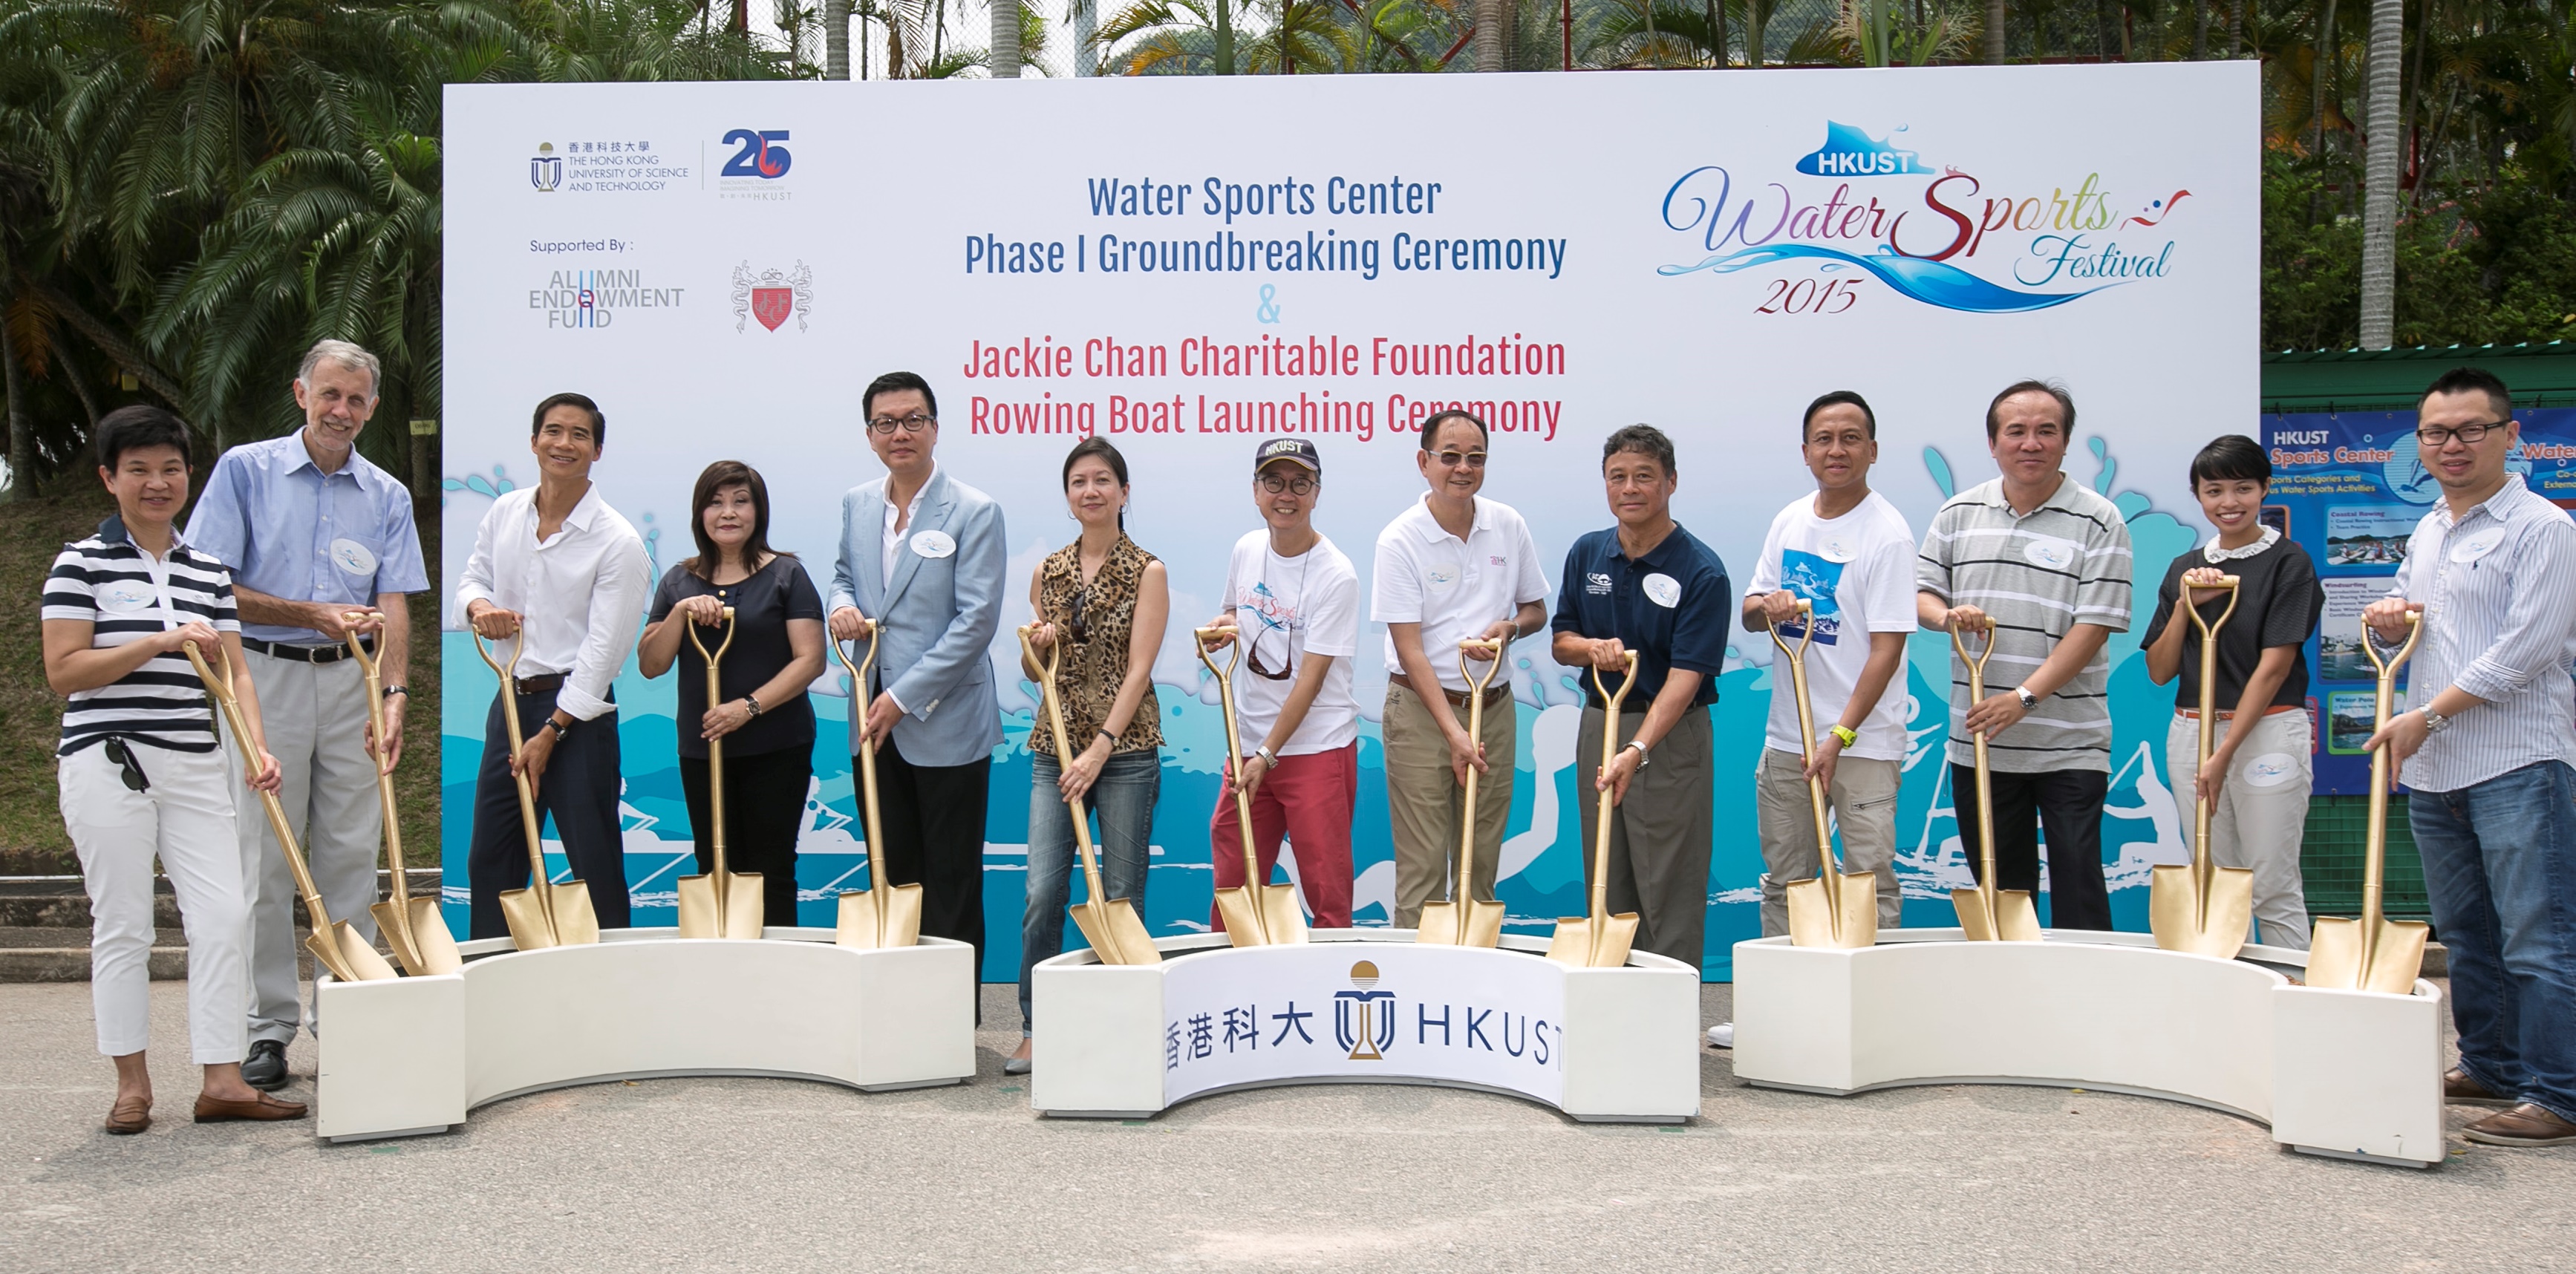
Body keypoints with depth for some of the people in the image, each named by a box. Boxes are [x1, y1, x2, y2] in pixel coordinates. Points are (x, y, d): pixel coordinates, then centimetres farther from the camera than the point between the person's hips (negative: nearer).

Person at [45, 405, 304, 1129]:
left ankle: (222, 1080, 4)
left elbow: (232, 673, 8)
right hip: (108, 763, -4)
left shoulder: (209, 571, 12)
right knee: (123, 925, 2)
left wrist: (257, 748, -7)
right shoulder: (82, 563, -1)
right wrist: (161, 641, -16)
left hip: (196, 768, 4)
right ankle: (132, 1083, 14)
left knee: (225, 916, -2)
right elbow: (62, 672, -8)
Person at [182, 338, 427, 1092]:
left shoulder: (387, 496, 9)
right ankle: (268, 1030, 8)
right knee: (265, 860, 1)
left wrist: (396, 693, -14)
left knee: (351, 858, 5)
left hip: (353, 686, 3)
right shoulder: (246, 470, 1)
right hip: (265, 676, -2)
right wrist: (316, 615, -12)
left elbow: (392, 606, 1)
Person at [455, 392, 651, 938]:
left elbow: (603, 648, -13)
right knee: (489, 857, 13)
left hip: (577, 708, -6)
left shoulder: (618, 541, -12)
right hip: (510, 698, 6)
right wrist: (479, 606, -7)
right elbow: (472, 578, 20)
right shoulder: (504, 512, 6)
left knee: (594, 863, -2)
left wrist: (551, 733, -14)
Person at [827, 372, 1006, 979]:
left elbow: (976, 621, -14)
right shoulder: (857, 503, 8)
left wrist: (903, 698, -16)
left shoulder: (975, 512, -10)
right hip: (874, 722, 5)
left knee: (952, 882, 4)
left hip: (945, 722, -5)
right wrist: (842, 606, -3)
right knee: (889, 876, 13)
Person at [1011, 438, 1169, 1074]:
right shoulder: (1047, 572, 11)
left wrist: (1099, 750, -18)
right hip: (1054, 746, 3)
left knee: (1122, 894, 2)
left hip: (1125, 747, -3)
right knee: (1043, 891, -3)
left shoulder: (1147, 572, -1)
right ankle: (1036, 1028, 8)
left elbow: (1139, 668, -10)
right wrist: (1038, 646, -5)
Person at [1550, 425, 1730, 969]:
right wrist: (1594, 648, -12)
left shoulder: (1701, 571, -14)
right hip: (1598, 723, 6)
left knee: (1668, 892, -1)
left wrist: (1637, 750, -31)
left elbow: (1686, 675, -20)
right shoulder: (1586, 554, 4)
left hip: (1670, 735, -6)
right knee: (1606, 887, 13)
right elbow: (1561, 641, 12)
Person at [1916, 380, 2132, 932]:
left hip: (2069, 746, -4)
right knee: (1998, 885, 13)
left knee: (2077, 884, -4)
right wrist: (1947, 615, -11)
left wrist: (2024, 697, -20)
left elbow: (2093, 626, -11)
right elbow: (1920, 592, 13)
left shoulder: (2098, 521, -4)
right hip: (1978, 742, 4)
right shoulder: (1959, 513, 9)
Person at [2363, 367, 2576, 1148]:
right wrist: (2387, 615, 6)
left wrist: (2427, 715, -16)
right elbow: (2408, 614, 31)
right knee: (2467, 934, 15)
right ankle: (2491, 1068, 27)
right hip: (2434, 769, 8)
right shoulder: (2427, 532, 16)